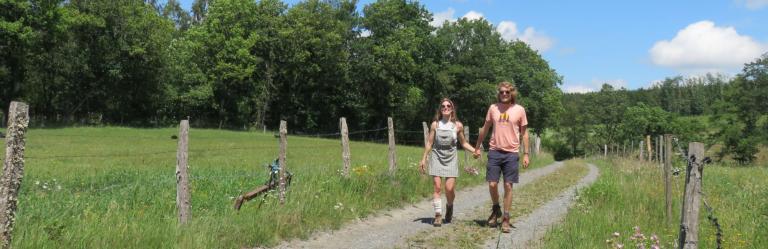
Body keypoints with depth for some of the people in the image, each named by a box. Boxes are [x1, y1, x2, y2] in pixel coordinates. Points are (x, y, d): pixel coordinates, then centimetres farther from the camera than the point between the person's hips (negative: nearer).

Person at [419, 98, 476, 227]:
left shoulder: (458, 125, 2)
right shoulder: (435, 124, 2)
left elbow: (464, 143, 11)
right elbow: (429, 143, 6)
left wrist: (475, 151, -3)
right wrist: (423, 159, 4)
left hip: (451, 158, 0)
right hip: (437, 157, 0)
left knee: (449, 188, -8)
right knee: (437, 186, -9)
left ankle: (449, 206, 24)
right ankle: (438, 215, -1)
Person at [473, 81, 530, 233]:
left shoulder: (519, 110, 0)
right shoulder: (493, 108, 5)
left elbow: (524, 133, 4)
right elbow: (485, 129, 14)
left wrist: (526, 154, -2)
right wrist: (477, 148, 15)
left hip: (511, 153, -1)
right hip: (494, 152, 1)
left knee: (508, 186, 1)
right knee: (492, 184, -2)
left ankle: (505, 219, 10)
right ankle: (495, 209, 25)